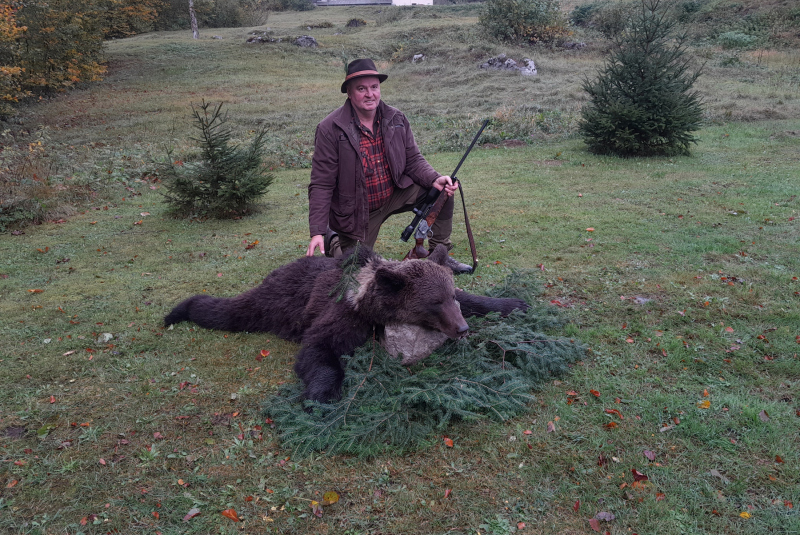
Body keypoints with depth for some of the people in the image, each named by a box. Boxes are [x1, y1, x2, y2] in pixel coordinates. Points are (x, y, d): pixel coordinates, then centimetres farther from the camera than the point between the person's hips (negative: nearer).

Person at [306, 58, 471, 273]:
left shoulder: (396, 118, -6)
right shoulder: (330, 129, -19)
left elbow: (413, 160, 1)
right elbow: (321, 185, -19)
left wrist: (435, 179, -21)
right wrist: (316, 233, -24)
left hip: (396, 194, 4)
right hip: (357, 213, -4)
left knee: (442, 192, -12)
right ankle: (332, 241, 33)